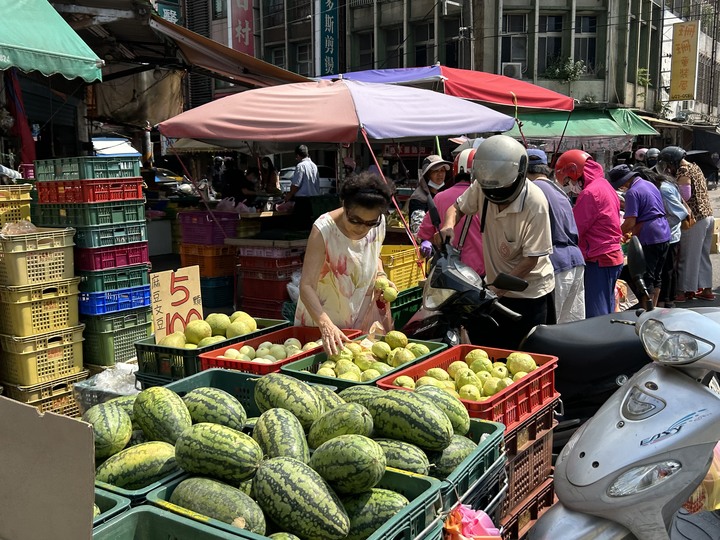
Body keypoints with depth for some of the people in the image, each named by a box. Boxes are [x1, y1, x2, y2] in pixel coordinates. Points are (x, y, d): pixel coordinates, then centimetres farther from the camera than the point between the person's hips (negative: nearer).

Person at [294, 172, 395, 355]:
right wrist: (325, 324, -47)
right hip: (320, 320, -4)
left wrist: (380, 275, -8)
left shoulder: (378, 224, -9)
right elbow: (307, 285, -33)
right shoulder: (324, 230, -27)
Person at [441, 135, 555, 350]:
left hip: (530, 291, -5)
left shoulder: (535, 203, -24)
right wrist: (449, 225, -14)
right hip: (495, 287, 5)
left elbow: (531, 258, -21)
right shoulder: (481, 187, -9)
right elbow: (458, 206, 9)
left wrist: (499, 287, -27)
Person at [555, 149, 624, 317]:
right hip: (612, 257, 10)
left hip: (598, 261, -10)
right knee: (606, 312, 16)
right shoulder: (604, 185, 15)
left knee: (595, 316, -8)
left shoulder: (590, 193, -16)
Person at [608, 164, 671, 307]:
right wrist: (632, 232, 17)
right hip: (665, 236, 9)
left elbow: (630, 222, -18)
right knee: (657, 275, 16)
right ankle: (653, 308, 25)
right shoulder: (650, 184, 15)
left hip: (649, 239, -9)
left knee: (646, 278, -1)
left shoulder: (632, 192, -14)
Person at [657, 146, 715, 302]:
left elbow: (685, 196, -20)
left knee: (689, 256, 0)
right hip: (708, 216, 9)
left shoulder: (683, 172, -14)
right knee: (703, 255, 16)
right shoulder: (695, 167, 14)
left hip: (695, 219, -9)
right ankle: (706, 289, 22)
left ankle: (685, 291, 8)